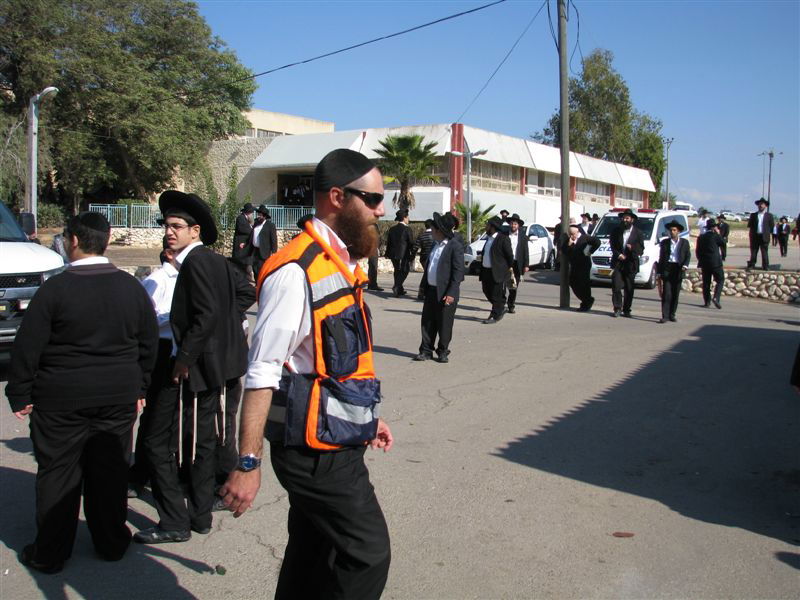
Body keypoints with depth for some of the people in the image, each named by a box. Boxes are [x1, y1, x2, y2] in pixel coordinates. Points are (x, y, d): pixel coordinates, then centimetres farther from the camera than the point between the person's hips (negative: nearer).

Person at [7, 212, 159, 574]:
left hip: (61, 400, -3)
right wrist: (139, 387, 18)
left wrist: (20, 395, 0)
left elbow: (27, 347, -10)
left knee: (57, 474, 8)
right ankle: (111, 543, 25)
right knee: (111, 471, 13)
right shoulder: (132, 287, 1)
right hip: (118, 396, 4)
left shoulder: (55, 288, -13)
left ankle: (49, 554, 18)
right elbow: (149, 343, 9)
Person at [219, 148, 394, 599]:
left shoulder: (342, 264, 11)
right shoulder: (296, 271, -19)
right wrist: (249, 463, -20)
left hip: (337, 442, 9)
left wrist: (366, 417, 24)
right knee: (368, 554, -3)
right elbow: (262, 372, -20)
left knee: (313, 556, 18)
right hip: (315, 449, -9)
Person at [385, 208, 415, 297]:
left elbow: (388, 243, 11)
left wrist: (388, 254, 18)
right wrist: (413, 254, 1)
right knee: (404, 271, 2)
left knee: (397, 271, 17)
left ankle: (399, 289, 24)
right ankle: (396, 286, -16)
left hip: (393, 255, 6)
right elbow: (411, 243, -9)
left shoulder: (392, 229, 7)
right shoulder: (407, 229, -10)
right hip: (404, 255, -6)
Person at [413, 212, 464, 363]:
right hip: (431, 290, 7)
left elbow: (458, 272, -15)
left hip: (446, 293, -7)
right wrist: (424, 285, 15)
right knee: (427, 322, 8)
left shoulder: (455, 246, -12)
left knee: (444, 325, 3)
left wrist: (451, 293, -20)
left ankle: (443, 352, 16)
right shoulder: (436, 244, 13)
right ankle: (426, 351, 16)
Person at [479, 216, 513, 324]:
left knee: (497, 295, -1)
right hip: (486, 271, 9)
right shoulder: (488, 238, 14)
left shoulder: (503, 239, -12)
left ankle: (495, 316, 8)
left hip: (497, 273, -9)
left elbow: (510, 255, -9)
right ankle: (501, 308, 32)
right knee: (487, 292, 16)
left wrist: (508, 269, -1)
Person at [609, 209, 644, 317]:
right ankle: (617, 308, -2)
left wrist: (632, 248, -19)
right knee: (616, 286, -7)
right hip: (617, 263, 1)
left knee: (629, 289, 5)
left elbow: (641, 249, 1)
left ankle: (626, 310, 13)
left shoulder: (638, 233, 4)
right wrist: (618, 255, -8)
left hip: (630, 264, -1)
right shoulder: (616, 231, 9)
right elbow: (613, 246, 9)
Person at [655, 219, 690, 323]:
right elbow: (661, 258, 10)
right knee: (666, 294, -8)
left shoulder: (684, 242, 9)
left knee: (675, 294, 5)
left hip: (678, 269, 1)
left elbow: (688, 255, 5)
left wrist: (685, 265, -14)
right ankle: (665, 316, -9)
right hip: (667, 269, -1)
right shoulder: (664, 242, 10)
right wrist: (659, 272, 5)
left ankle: (672, 315, 15)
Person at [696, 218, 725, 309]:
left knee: (706, 282, 9)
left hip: (704, 263, 5)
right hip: (715, 262, -5)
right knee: (720, 280, 1)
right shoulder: (715, 235, -8)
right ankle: (716, 297, -15)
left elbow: (697, 251, 11)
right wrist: (718, 233, 7)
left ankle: (707, 302, 8)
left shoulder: (701, 237, 9)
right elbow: (723, 243, 3)